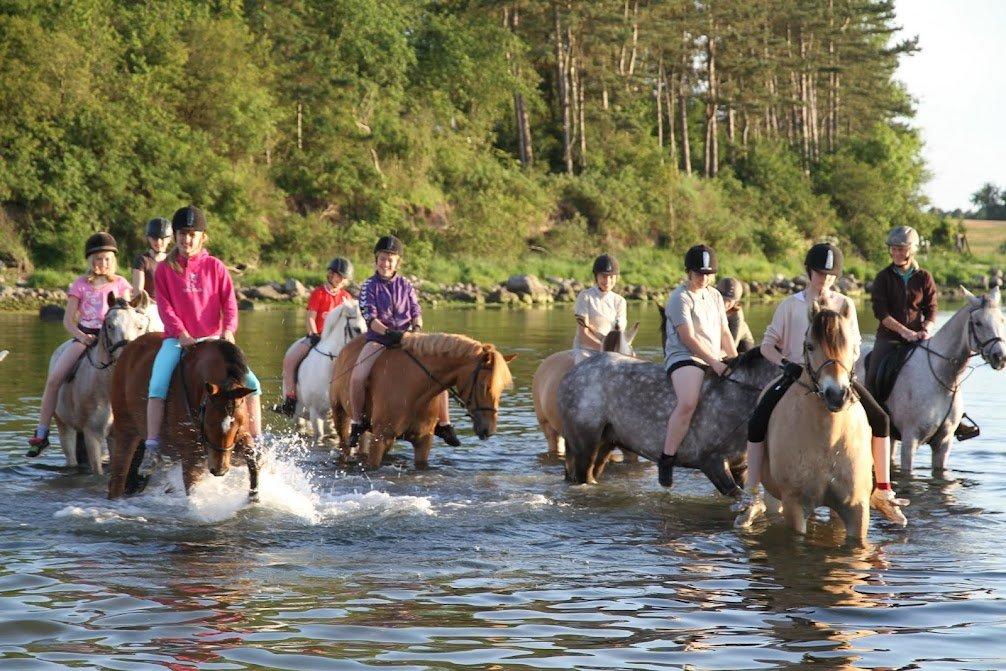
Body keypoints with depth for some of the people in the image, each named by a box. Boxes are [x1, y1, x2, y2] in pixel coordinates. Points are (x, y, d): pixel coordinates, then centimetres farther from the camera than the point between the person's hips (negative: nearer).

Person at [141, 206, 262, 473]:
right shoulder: (165, 269, 5)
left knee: (251, 383, -10)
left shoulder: (215, 266, 8)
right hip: (177, 339, -1)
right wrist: (182, 334, -15)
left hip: (213, 338, 2)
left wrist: (228, 329, -12)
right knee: (157, 386, -26)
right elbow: (165, 307, -2)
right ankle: (152, 448, -23)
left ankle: (256, 443, 1)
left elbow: (229, 302, 4)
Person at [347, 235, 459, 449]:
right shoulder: (369, 286, 1)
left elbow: (416, 311, 10)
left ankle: (444, 423, 1)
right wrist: (388, 333, -24)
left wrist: (417, 327, -13)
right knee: (357, 377, -27)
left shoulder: (406, 285, 11)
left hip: (407, 337, 3)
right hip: (378, 337, -3)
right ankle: (357, 423, -8)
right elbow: (370, 318, -8)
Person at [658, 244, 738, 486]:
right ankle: (666, 461, -27)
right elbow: (688, 338, -14)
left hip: (715, 360, 8)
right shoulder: (680, 298, -8)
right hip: (684, 358, -8)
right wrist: (714, 362, -17)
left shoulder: (715, 296, 17)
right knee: (688, 402, -33)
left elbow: (724, 332, 20)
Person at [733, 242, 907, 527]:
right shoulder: (790, 305, 1)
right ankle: (751, 498, -13)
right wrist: (786, 363, -15)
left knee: (881, 420, -11)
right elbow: (767, 345, 2)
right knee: (756, 424, -20)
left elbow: (854, 348, 5)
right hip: (797, 373, -1)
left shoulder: (845, 305, 5)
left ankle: (883, 491, 2)